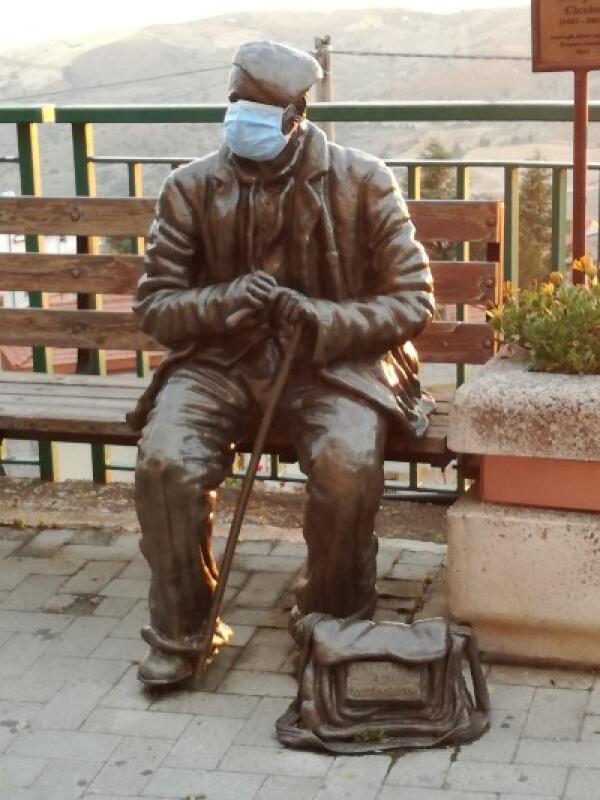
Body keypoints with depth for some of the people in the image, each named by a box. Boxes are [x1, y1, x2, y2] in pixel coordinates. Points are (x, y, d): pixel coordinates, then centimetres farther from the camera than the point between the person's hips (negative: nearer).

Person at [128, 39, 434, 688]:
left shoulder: (363, 182, -4)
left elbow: (411, 301, -3)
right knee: (165, 462, -27)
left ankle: (334, 623, -2)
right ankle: (180, 629, -3)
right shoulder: (190, 188, 1)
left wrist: (321, 320, -20)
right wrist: (224, 302, -19)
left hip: (332, 361, -1)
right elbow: (153, 305, 3)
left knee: (348, 466, -31)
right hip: (220, 361, 2)